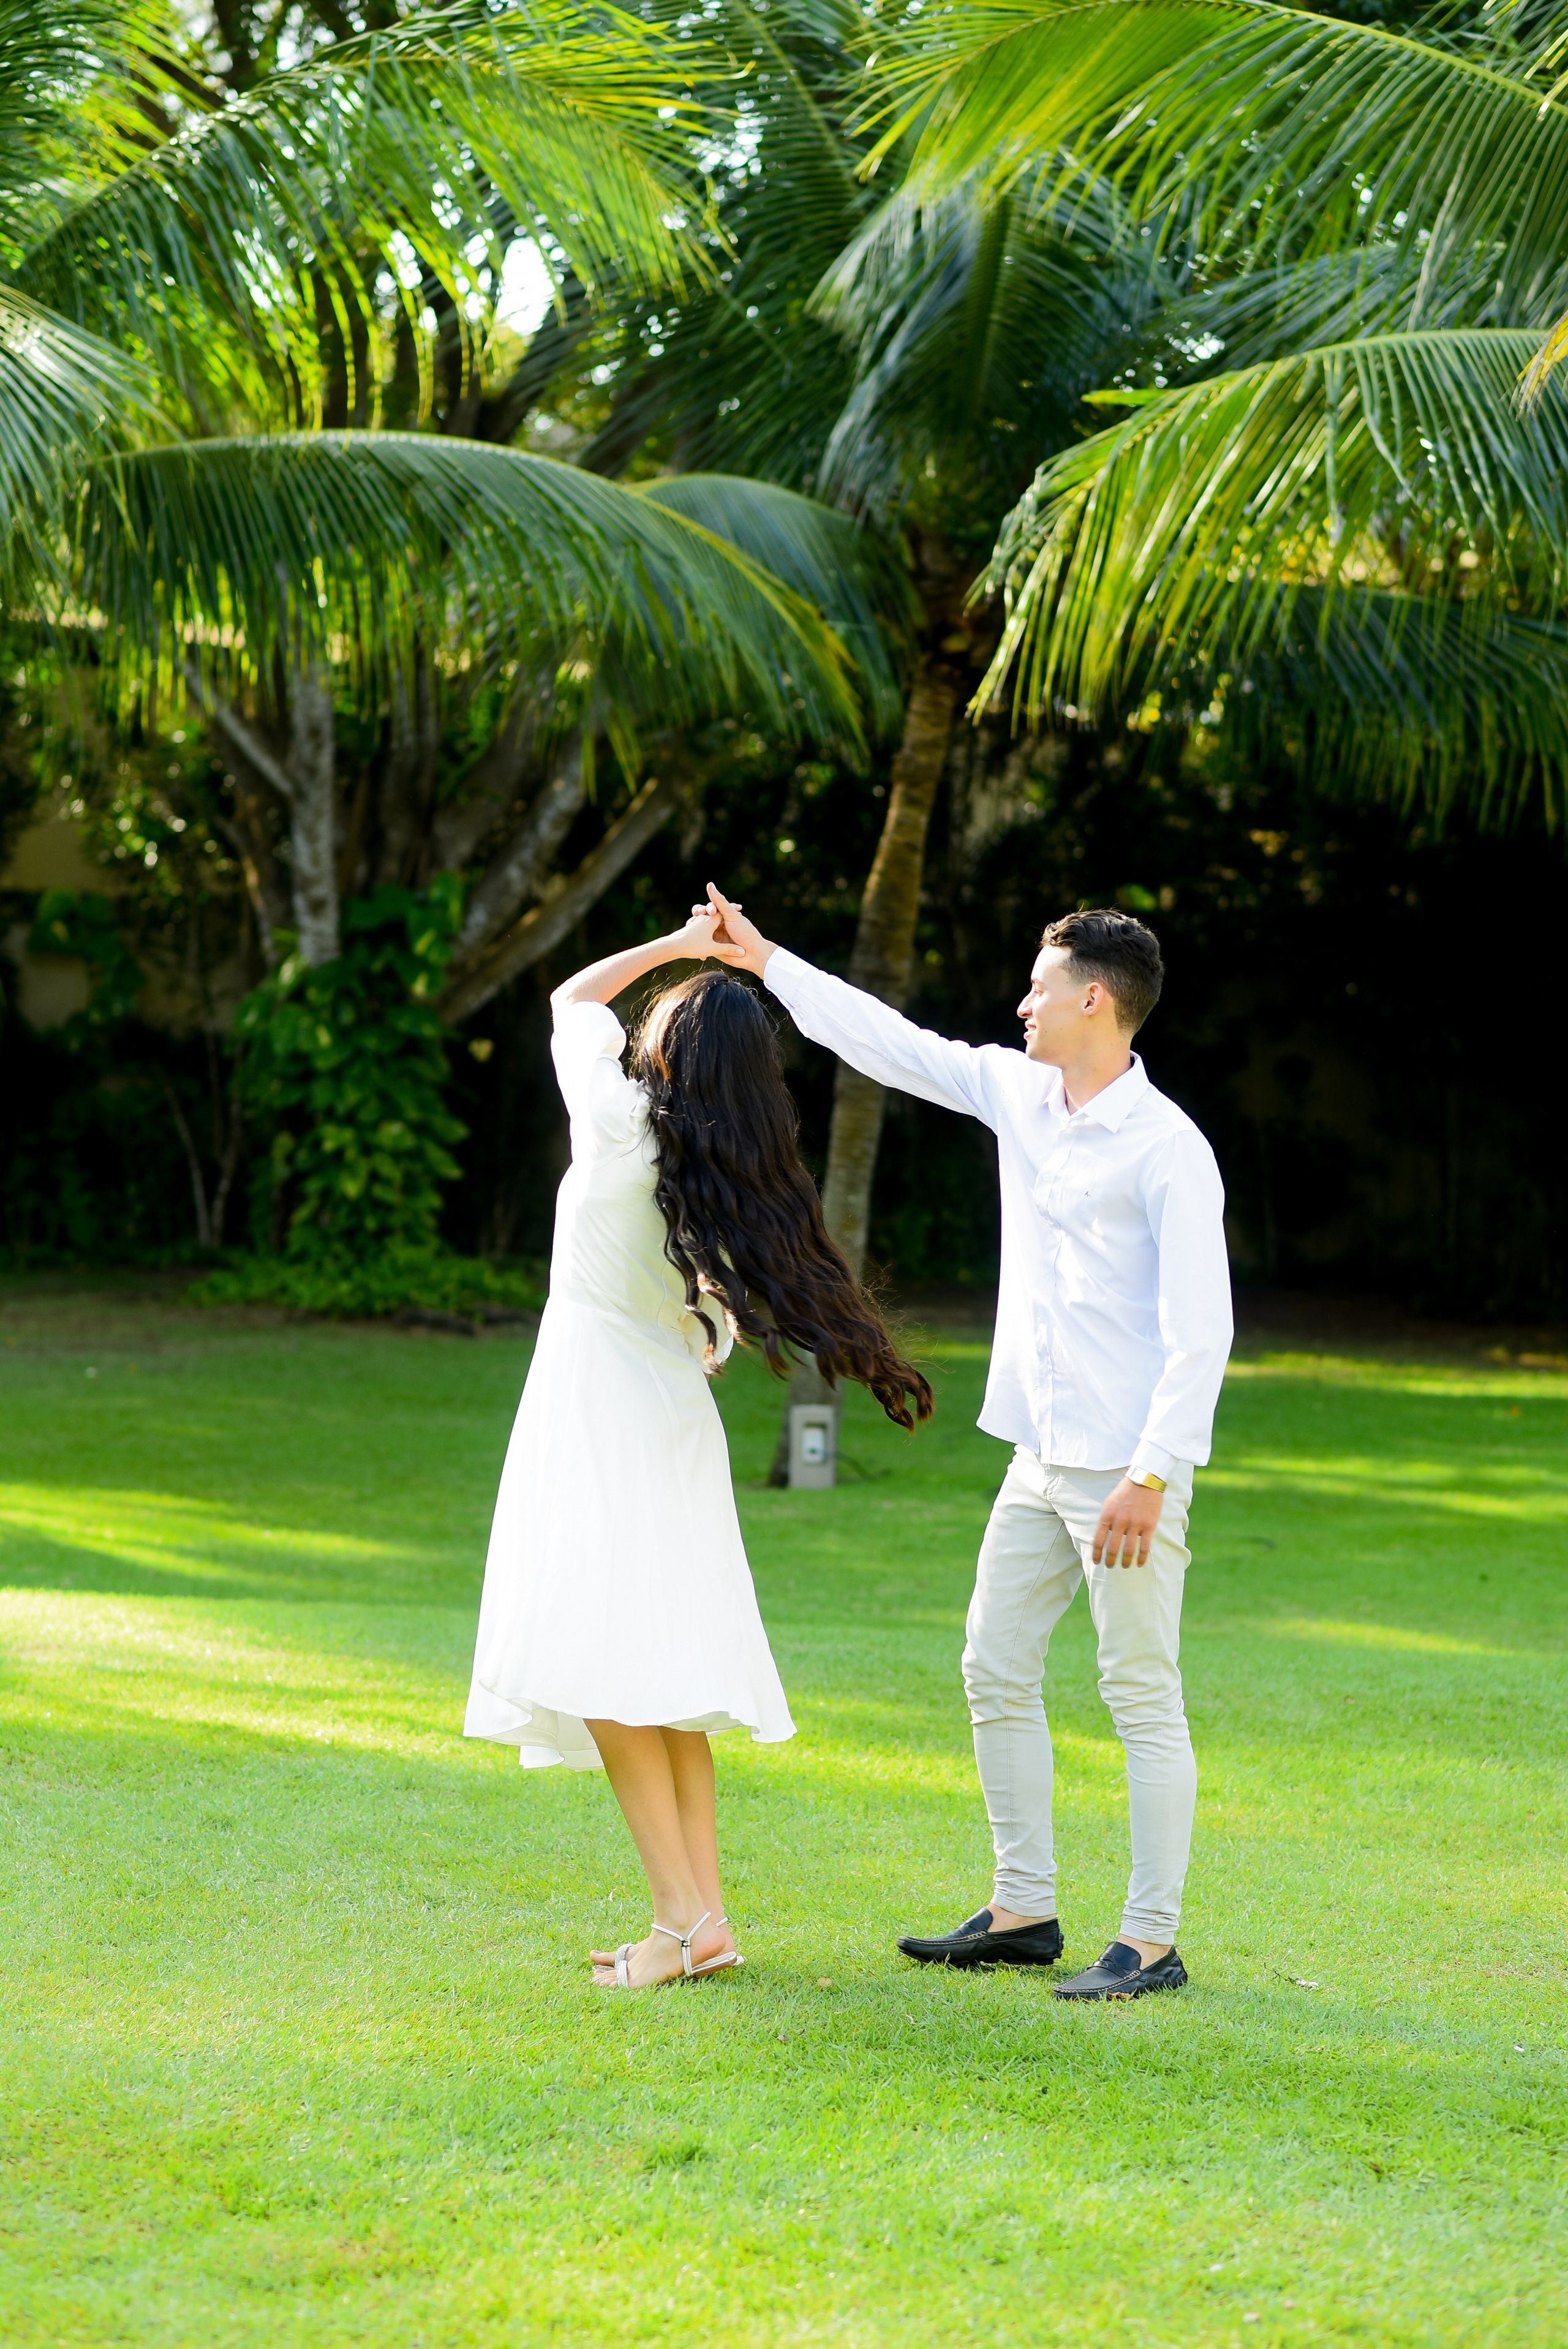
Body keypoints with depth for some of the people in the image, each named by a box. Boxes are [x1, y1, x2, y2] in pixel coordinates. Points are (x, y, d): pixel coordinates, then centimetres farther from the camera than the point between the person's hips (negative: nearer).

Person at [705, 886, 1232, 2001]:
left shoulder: (1168, 1150, -14)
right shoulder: (1017, 1093, 9)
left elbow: (1202, 1331, -17)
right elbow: (889, 1041, 19)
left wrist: (1151, 1479, -21)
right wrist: (764, 959, 19)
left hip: (1126, 1469, -9)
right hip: (1041, 1458, 9)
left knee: (1141, 1694, -5)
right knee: (996, 1670, 12)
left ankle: (1152, 1942, 0)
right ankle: (1024, 1910, 21)